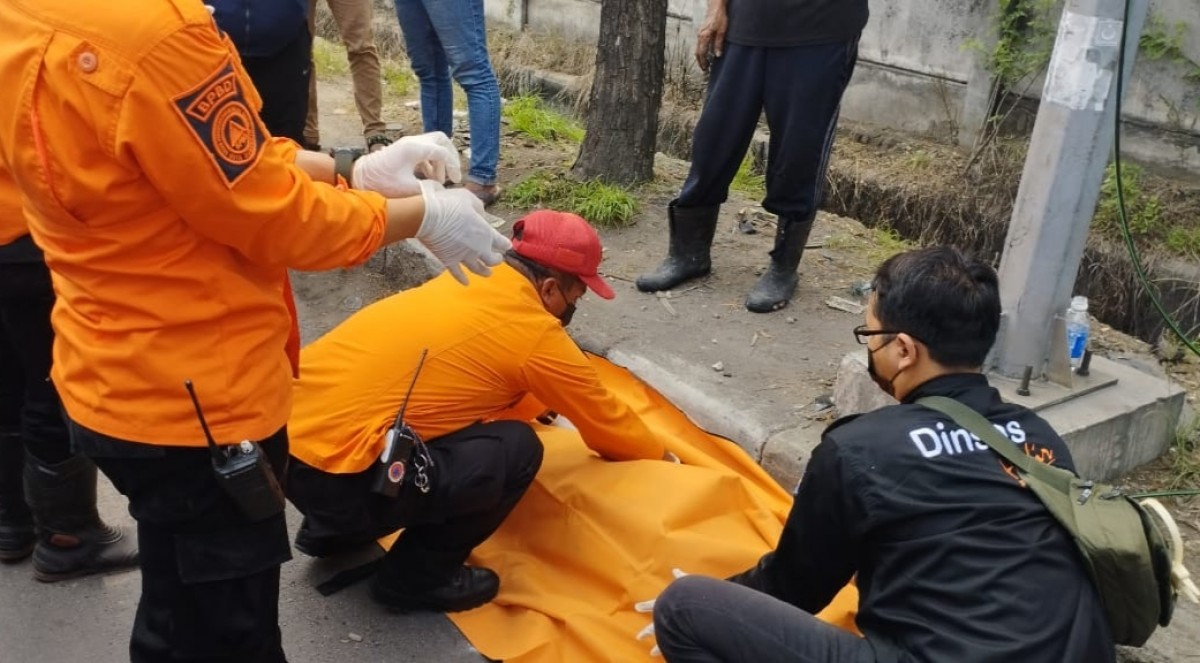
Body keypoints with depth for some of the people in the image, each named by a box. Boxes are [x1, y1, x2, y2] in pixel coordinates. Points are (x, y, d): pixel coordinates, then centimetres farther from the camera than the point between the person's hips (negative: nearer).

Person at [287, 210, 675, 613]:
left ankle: (329, 531, 31)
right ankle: (414, 577, 10)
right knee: (516, 451, -4)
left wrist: (533, 402, 48)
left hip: (286, 436, 9)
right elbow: (606, 420, 9)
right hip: (331, 472, -9)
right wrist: (662, 458, 27)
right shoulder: (536, 333, -6)